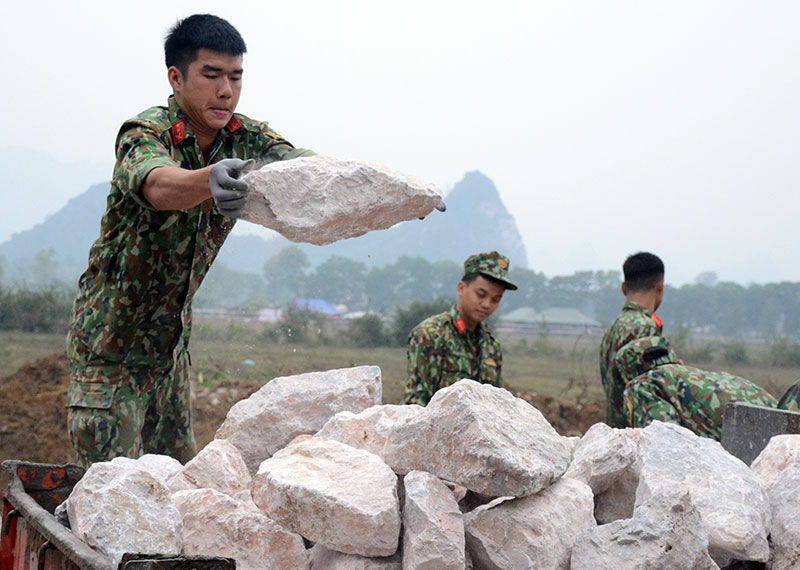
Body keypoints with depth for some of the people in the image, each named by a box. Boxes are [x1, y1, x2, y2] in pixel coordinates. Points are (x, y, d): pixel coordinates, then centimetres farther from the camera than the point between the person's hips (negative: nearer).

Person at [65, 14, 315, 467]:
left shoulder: (246, 138, -4)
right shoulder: (145, 133, -22)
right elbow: (157, 185, -44)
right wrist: (210, 179, -67)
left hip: (172, 339, 6)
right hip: (110, 341, -6)